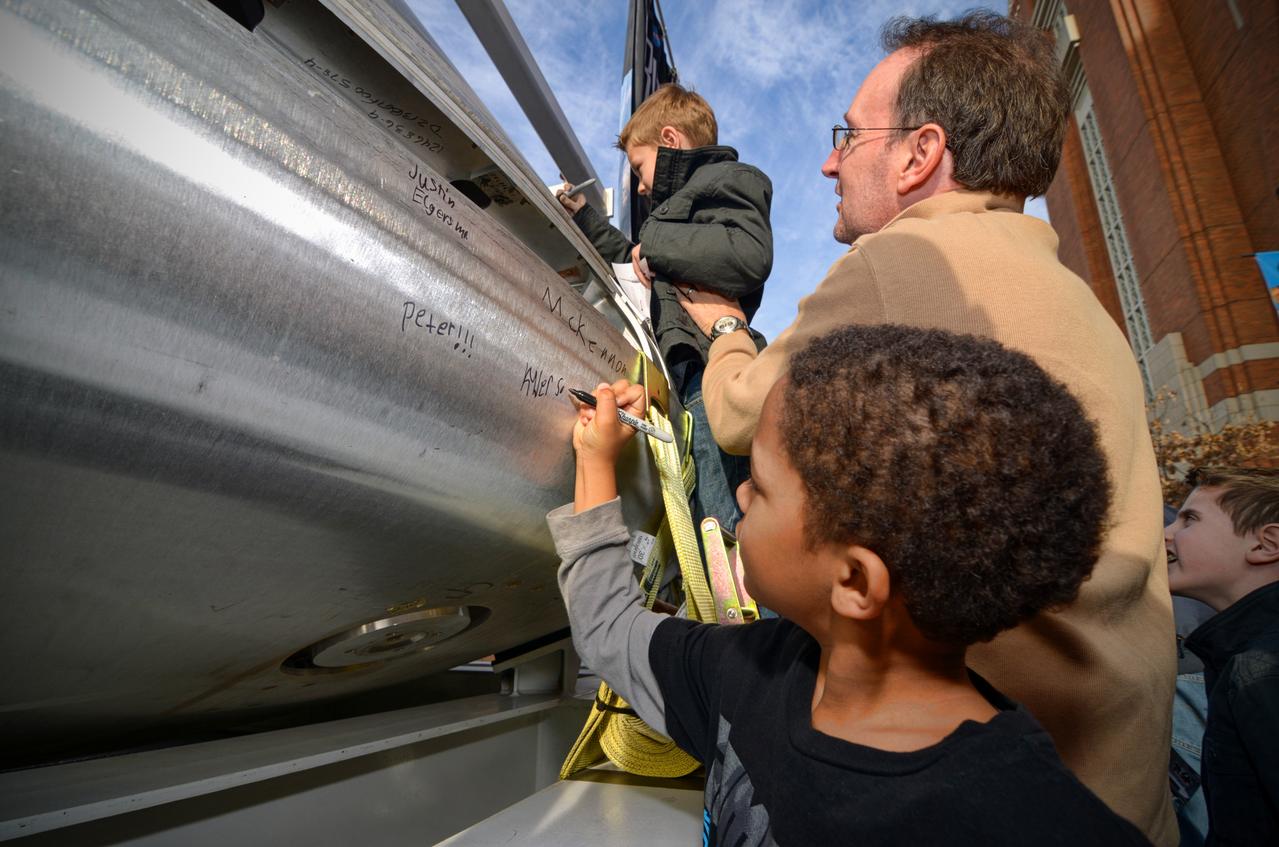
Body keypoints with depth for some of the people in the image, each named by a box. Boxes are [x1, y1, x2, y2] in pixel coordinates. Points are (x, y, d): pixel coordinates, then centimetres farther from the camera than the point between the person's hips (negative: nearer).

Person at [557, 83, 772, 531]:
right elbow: (638, 267, 49)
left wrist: (655, 242, -7)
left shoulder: (725, 179, 5)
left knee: (721, 531, -17)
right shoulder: (690, 194, 35)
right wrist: (584, 216, 46)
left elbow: (750, 255, -18)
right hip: (690, 380, 10)